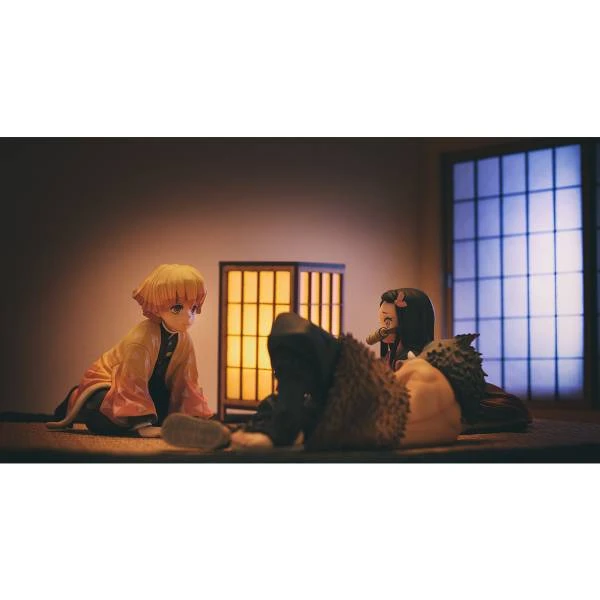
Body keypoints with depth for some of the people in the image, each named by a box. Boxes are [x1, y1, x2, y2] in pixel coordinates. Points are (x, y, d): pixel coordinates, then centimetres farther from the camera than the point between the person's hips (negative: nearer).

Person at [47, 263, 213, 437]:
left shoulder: (184, 340, -10)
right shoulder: (140, 338, -32)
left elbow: (186, 382, -3)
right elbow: (133, 383, -32)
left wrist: (196, 418, -9)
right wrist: (142, 424, -34)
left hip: (146, 387, 8)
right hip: (106, 384, -8)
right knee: (115, 421, -32)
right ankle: (75, 404, 0)